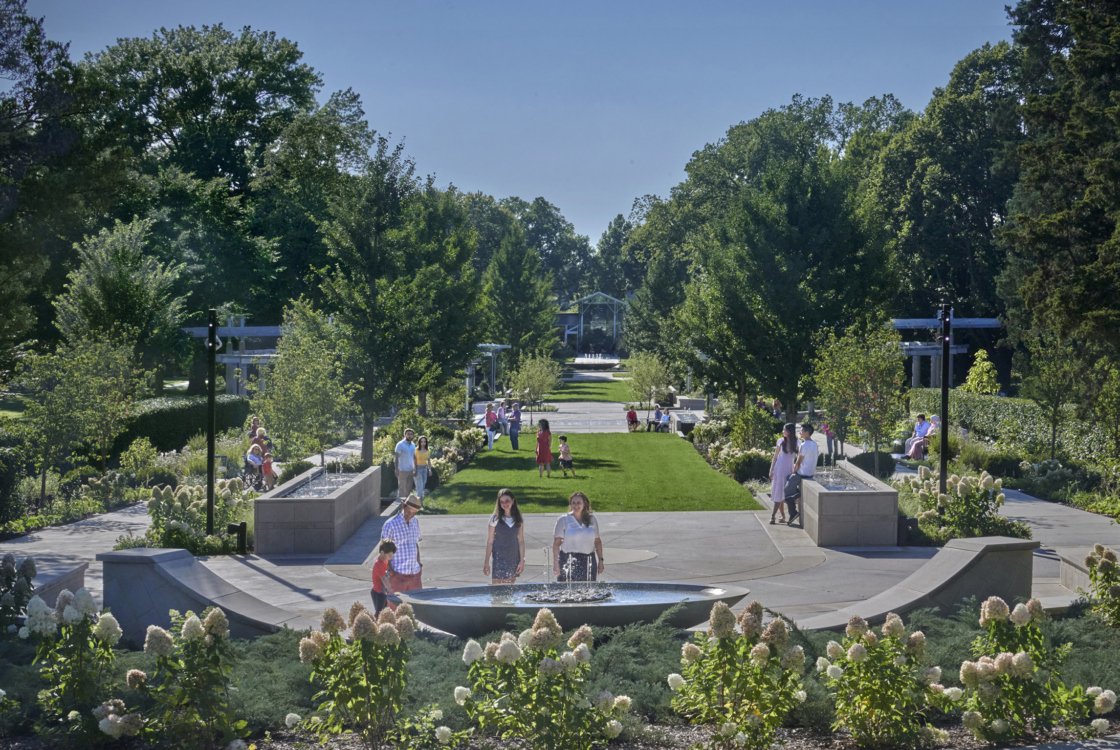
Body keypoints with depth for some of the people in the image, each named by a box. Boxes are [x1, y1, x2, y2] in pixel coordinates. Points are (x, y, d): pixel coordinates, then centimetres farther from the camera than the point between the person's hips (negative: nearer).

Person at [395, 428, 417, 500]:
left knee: (409, 488, 10)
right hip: (403, 470, -6)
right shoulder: (400, 445, -11)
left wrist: (415, 469, 13)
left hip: (410, 470, 6)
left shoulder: (413, 445, 9)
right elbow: (396, 458, -13)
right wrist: (397, 470, -19)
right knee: (401, 488, -3)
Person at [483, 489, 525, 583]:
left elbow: (521, 541, 7)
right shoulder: (495, 519, -4)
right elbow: (490, 542, -2)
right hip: (498, 560, -3)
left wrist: (522, 561, 3)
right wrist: (486, 562, -3)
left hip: (513, 560, 3)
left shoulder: (517, 519, 4)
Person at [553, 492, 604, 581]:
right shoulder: (563, 520, 2)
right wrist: (555, 563, -9)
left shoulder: (592, 520, 11)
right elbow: (556, 543, -2)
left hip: (588, 562, 3)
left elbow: (597, 542, 14)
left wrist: (601, 561, 9)